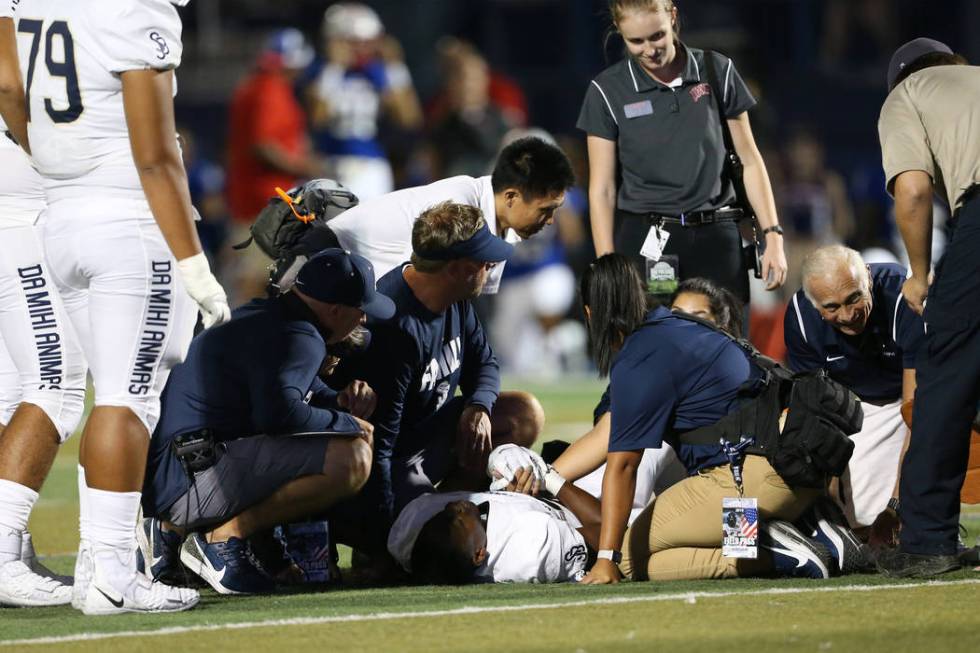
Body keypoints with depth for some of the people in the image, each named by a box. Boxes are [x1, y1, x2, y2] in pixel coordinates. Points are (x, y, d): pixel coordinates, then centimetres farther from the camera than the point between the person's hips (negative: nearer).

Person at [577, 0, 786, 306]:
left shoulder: (717, 72, 4)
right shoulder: (608, 91, 0)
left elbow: (749, 160, 10)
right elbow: (602, 189, 1)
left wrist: (773, 236, 3)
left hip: (715, 238, 1)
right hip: (643, 240, -1)